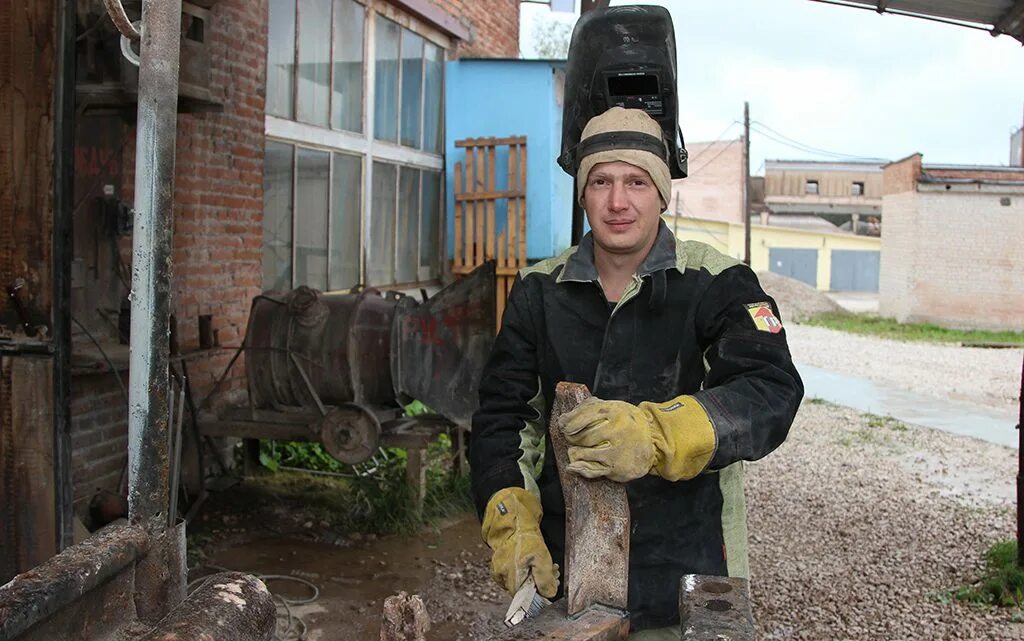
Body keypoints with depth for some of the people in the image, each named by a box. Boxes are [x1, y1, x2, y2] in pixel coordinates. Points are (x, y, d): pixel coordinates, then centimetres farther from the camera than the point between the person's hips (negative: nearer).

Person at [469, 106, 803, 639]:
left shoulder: (717, 286, -7)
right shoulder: (539, 292, 3)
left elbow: (773, 392, -22)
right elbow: (501, 418, 3)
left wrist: (656, 435, -39)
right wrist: (511, 526, -13)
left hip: (683, 578, -2)